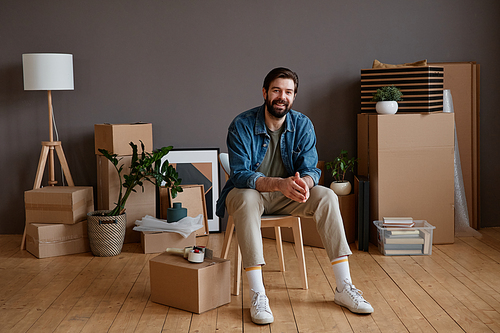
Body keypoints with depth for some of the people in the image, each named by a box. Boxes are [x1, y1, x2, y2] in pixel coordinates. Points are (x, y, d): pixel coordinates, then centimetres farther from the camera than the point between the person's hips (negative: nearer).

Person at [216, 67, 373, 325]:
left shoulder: (302, 125, -5)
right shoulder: (242, 125, -17)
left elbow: (311, 169, -10)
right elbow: (240, 174, -23)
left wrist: (304, 183, -36)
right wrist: (279, 183, -41)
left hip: (286, 196, 4)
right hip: (249, 191, -3)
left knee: (326, 196, -22)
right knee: (245, 199, -38)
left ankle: (344, 288, -20)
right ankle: (257, 295, -38)